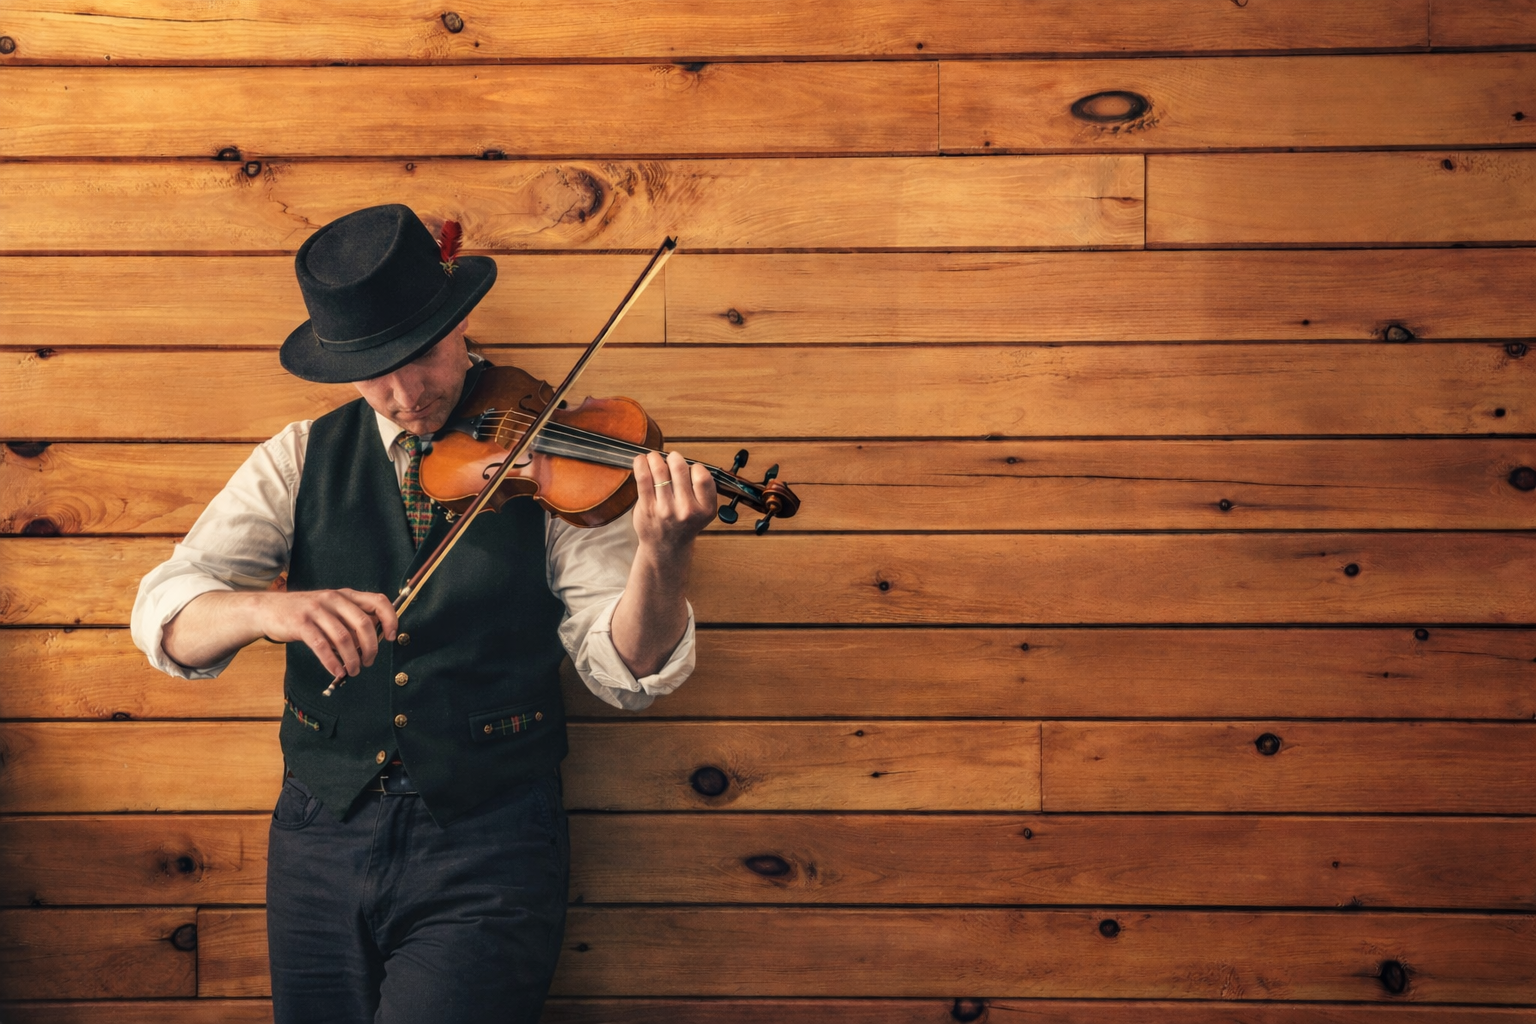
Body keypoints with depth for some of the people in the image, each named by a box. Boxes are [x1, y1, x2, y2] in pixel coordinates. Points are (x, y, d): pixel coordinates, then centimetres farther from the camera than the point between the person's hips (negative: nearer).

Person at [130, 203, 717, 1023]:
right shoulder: (301, 461, 3)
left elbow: (622, 670, -10)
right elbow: (164, 615, -8)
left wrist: (661, 557, -31)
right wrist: (267, 609, -30)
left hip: (487, 846, -3)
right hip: (321, 834, 3)